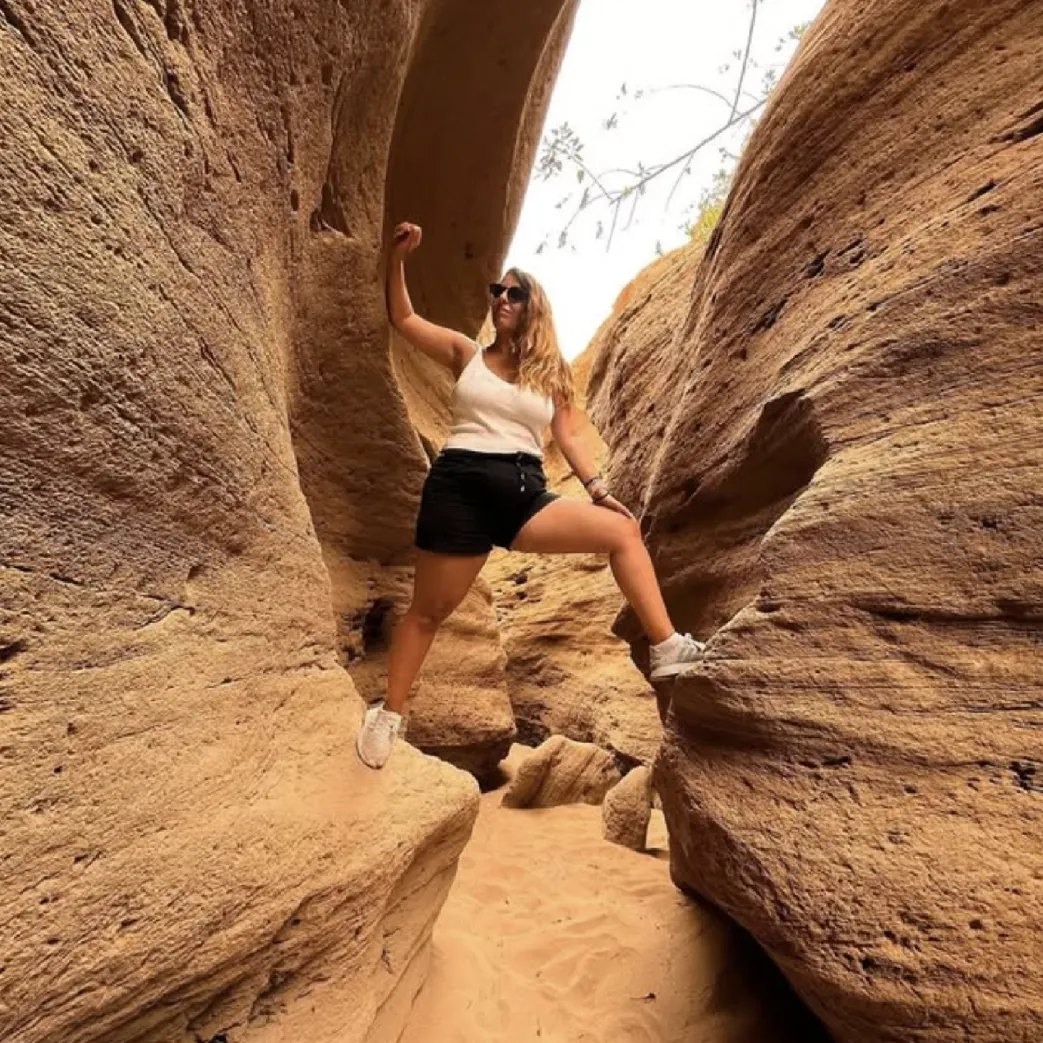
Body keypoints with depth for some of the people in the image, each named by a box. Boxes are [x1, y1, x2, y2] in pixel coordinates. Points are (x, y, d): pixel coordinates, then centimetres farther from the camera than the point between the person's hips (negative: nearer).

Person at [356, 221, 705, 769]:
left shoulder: (552, 373, 15)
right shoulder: (466, 353, 11)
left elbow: (568, 439, 11)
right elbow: (402, 319, 8)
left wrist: (597, 488, -1)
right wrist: (397, 258, -4)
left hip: (524, 494, 2)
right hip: (459, 486, -2)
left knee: (623, 530, -13)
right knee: (428, 610, 6)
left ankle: (666, 648, -8)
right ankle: (387, 715, 24)